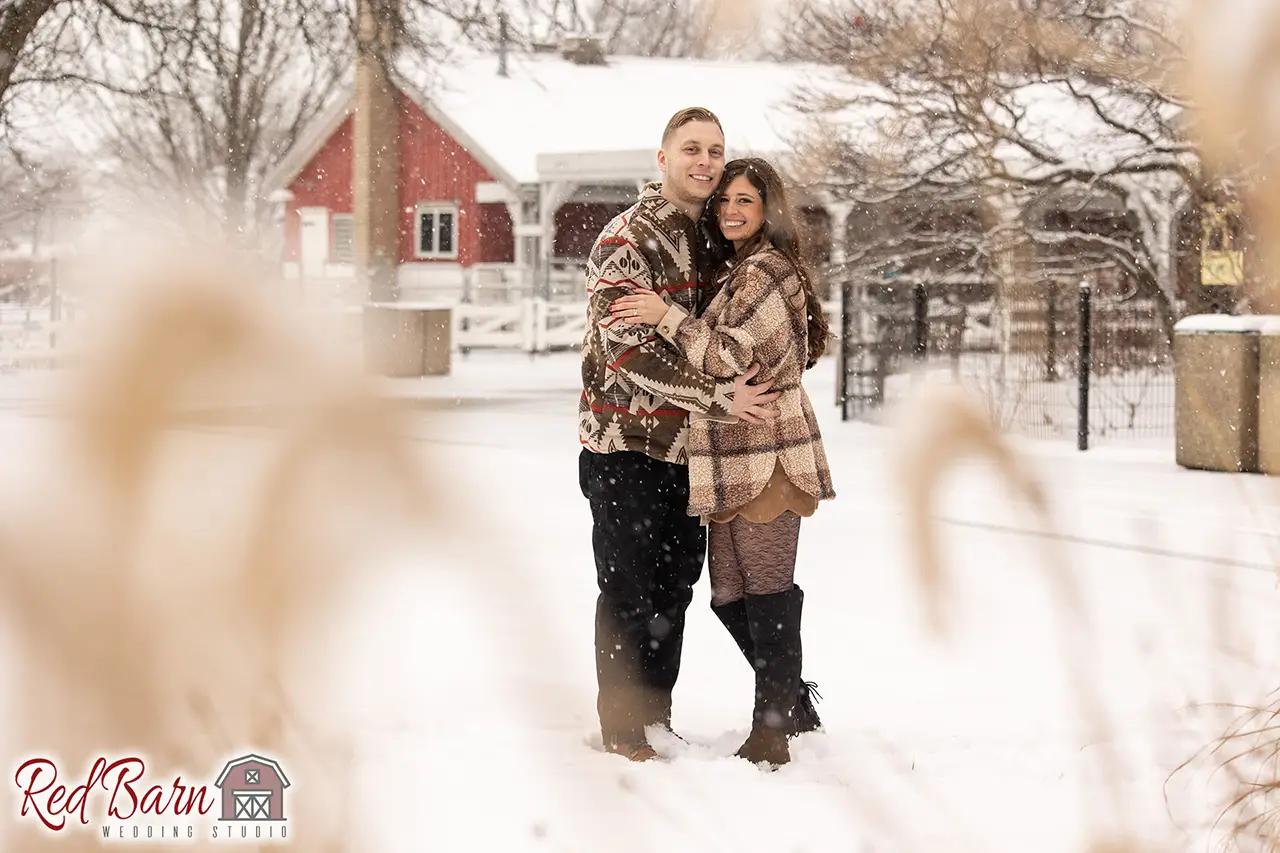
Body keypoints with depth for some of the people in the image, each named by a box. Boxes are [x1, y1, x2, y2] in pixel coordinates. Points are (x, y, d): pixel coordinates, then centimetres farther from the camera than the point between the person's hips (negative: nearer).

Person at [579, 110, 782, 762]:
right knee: (629, 591, 0)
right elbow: (629, 348, -22)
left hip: (686, 445, 7)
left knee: (675, 585, 13)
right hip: (627, 443, -7)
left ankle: (656, 722, 25)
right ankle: (623, 732, 9)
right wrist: (719, 397, -23)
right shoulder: (628, 239, -13)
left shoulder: (712, 239, 12)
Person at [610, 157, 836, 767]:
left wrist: (667, 317, -19)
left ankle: (771, 732, 1)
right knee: (729, 594, 12)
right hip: (733, 460, 10)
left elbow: (733, 357, -19)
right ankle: (793, 705, 26)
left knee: (766, 592, -5)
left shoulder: (765, 272, -11)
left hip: (765, 458, -10)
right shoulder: (742, 270, 21)